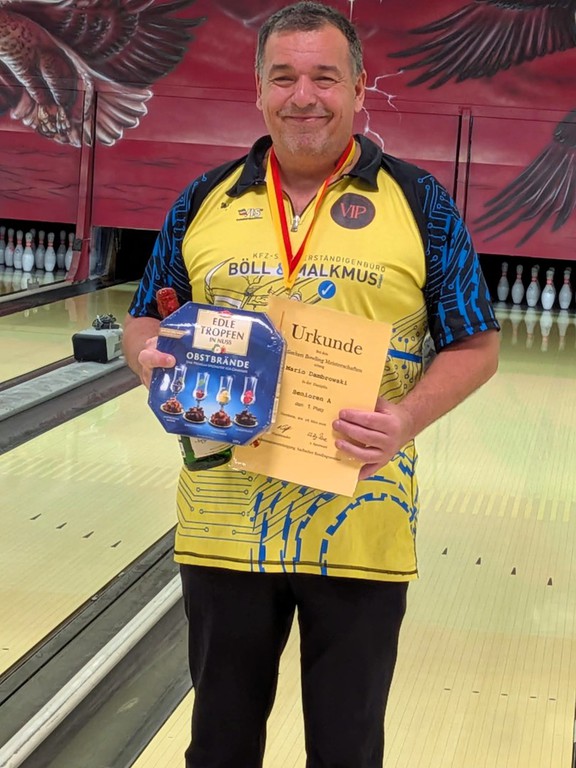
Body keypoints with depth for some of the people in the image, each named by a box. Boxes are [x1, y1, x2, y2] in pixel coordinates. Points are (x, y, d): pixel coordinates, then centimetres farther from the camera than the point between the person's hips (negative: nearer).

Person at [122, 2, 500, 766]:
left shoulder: (420, 204, -2)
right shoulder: (205, 200, 5)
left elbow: (475, 346, 0)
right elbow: (143, 322, 12)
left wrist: (408, 418, -19)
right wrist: (151, 353, -13)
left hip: (360, 528, -2)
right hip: (225, 522, 2)